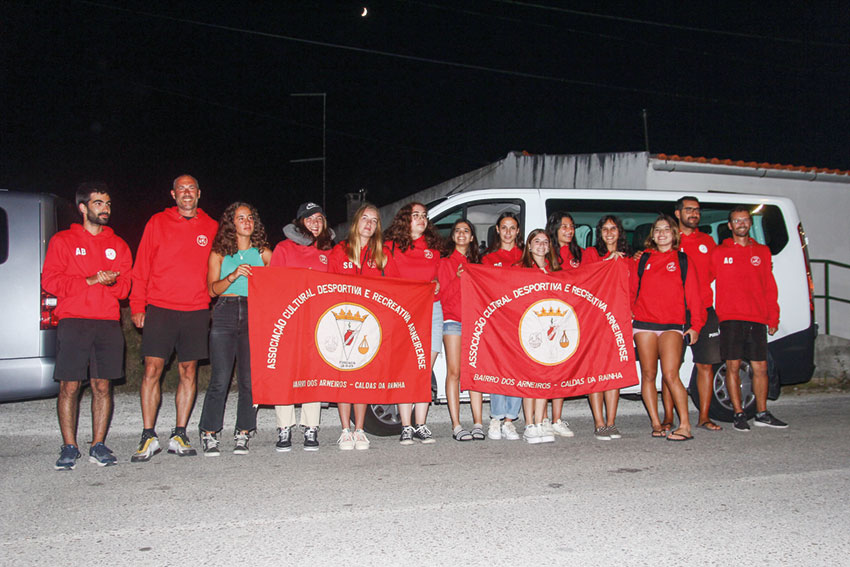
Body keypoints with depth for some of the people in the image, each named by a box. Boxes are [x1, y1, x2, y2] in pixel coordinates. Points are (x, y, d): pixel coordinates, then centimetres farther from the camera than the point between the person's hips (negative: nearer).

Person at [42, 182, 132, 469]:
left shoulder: (118, 245, 18)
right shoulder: (62, 241, 9)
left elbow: (126, 286, 14)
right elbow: (49, 280, -1)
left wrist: (112, 282, -9)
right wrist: (89, 280, -11)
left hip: (108, 323, 2)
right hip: (73, 322, -2)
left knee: (103, 386, 1)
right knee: (70, 386, -4)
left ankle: (98, 445, 8)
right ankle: (69, 448, 5)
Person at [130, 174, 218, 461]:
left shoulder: (211, 227, 10)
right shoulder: (157, 223, 6)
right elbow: (141, 267, 5)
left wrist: (213, 295, 6)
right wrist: (137, 306, -2)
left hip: (196, 311, 2)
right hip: (159, 308, -2)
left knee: (188, 372, 5)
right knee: (152, 370, -6)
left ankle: (179, 435, 14)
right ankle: (149, 437, 3)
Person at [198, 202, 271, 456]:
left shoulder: (263, 253, 15)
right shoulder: (219, 254, 13)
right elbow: (213, 289, 3)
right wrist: (233, 276, -13)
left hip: (254, 314, 1)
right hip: (225, 314, -1)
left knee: (250, 378, -4)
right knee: (220, 379, -6)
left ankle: (242, 435, 6)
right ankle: (209, 434, 5)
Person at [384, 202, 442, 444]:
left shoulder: (433, 246, 16)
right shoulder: (391, 246, 6)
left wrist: (437, 284, 3)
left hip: (432, 310, 3)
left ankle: (421, 425, 7)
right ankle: (406, 427, 0)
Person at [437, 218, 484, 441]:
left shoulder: (475, 263, 19)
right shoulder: (445, 262, 8)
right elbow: (443, 295, -1)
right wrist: (458, 278, -14)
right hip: (452, 320, -3)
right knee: (454, 372, -7)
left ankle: (478, 423, -1)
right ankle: (456, 425, -5)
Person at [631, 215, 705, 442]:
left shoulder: (682, 260, 8)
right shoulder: (643, 260, 13)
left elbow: (693, 295, 7)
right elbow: (633, 291, 19)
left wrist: (695, 325, 2)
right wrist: (631, 312, 8)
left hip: (672, 326, -3)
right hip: (644, 324, 3)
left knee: (670, 374, -15)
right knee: (648, 374, 3)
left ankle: (685, 425, -11)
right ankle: (656, 424, 11)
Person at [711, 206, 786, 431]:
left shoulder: (762, 251, 14)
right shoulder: (719, 252, 7)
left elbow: (770, 288, 14)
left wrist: (773, 318, 8)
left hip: (757, 320, 3)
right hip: (730, 318, -2)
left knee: (760, 367, 5)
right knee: (733, 366, -3)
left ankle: (762, 414, 15)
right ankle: (739, 414, 6)